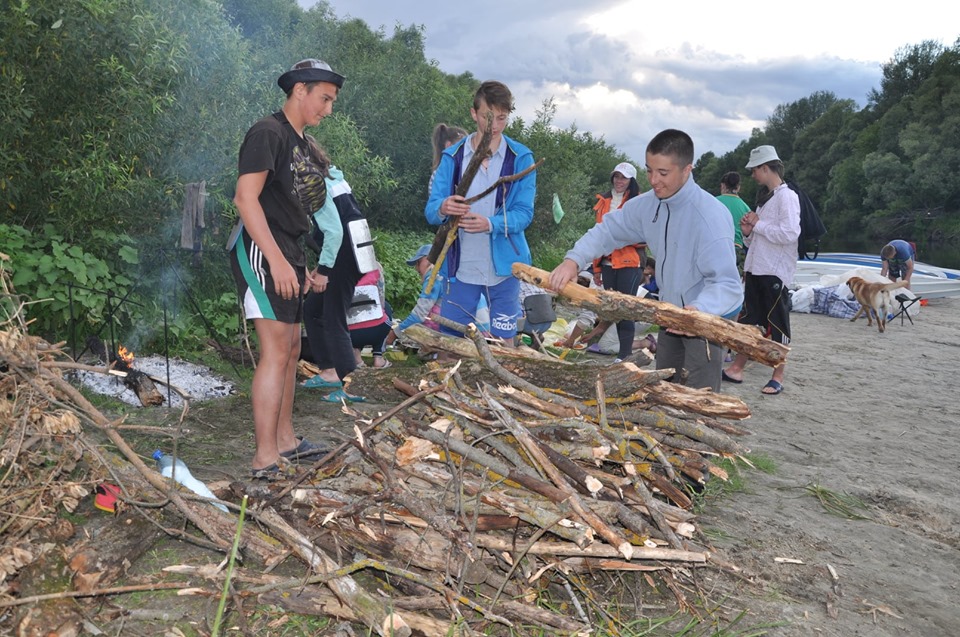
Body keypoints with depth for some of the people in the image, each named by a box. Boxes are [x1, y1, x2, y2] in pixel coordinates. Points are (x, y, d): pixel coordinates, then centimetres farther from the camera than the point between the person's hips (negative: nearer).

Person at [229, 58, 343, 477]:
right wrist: (276, 260, -25)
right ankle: (266, 460, -8)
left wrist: (301, 266, 19)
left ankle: (285, 441, 26)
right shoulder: (267, 133, -10)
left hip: (286, 253, 10)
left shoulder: (301, 143, 19)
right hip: (260, 251, -10)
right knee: (276, 351, -13)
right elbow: (246, 198, -20)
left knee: (291, 349, 14)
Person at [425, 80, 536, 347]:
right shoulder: (452, 157, 2)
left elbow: (524, 213, -7)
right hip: (461, 267, 1)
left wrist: (490, 224, -27)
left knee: (503, 343, 7)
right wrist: (442, 208, -27)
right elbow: (430, 211, -2)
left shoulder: (520, 158, -1)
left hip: (504, 266, -1)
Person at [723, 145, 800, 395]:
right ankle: (736, 369, 16)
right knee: (748, 321, 10)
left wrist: (758, 224, -14)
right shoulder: (765, 199, 18)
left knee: (777, 325, 0)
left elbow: (790, 233, -23)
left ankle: (778, 377, 8)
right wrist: (748, 233, 2)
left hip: (775, 272, -8)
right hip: (755, 270, 8)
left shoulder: (787, 196, -9)